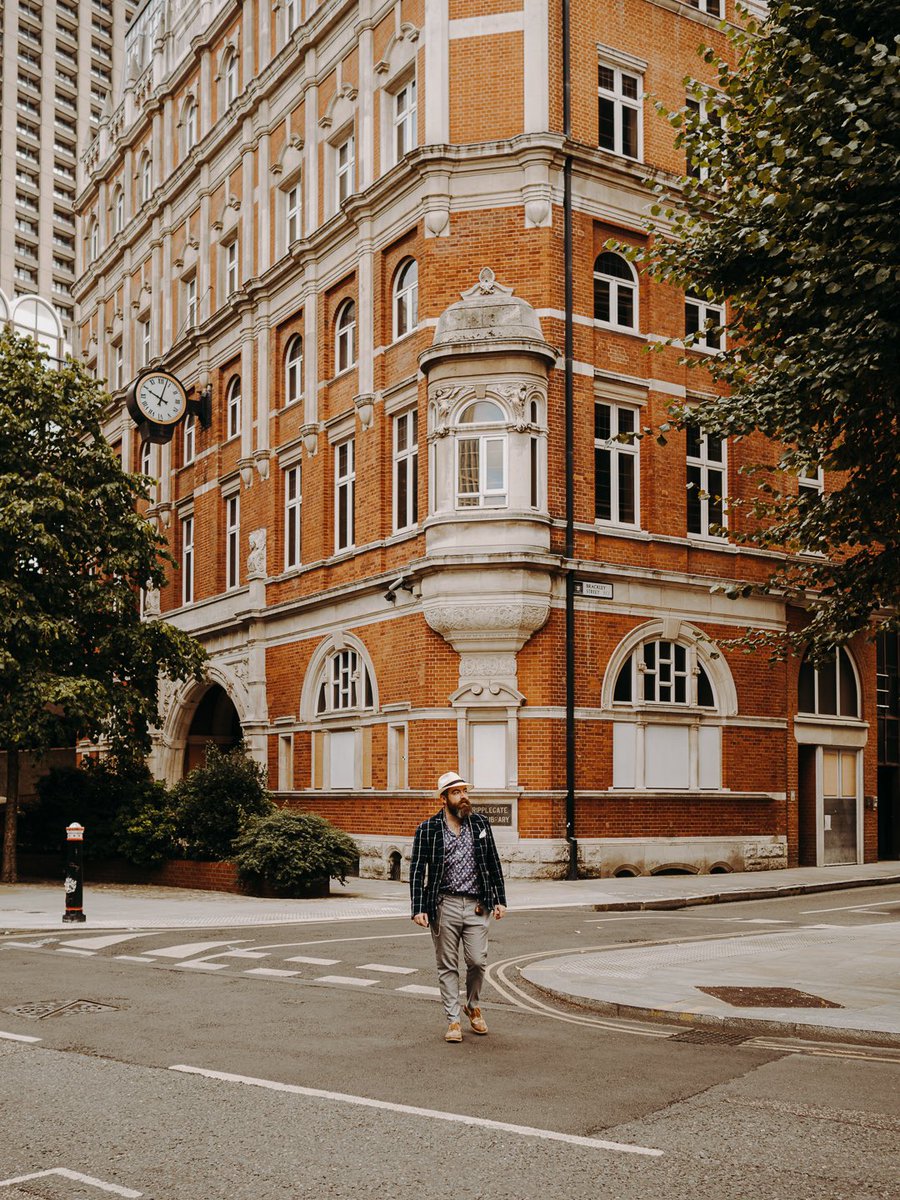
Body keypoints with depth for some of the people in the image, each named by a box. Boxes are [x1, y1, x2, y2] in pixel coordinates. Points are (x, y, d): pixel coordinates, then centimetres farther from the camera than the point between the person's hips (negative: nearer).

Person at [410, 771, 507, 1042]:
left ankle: (472, 1006, 26)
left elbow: (493, 864, 13)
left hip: (476, 906, 2)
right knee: (448, 966, 4)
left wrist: (500, 900, 8)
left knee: (477, 961, -1)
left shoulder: (480, 823, 8)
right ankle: (453, 1020, 14)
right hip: (444, 905, -2)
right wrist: (418, 909, -9)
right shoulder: (428, 829, -1)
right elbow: (417, 871, -1)